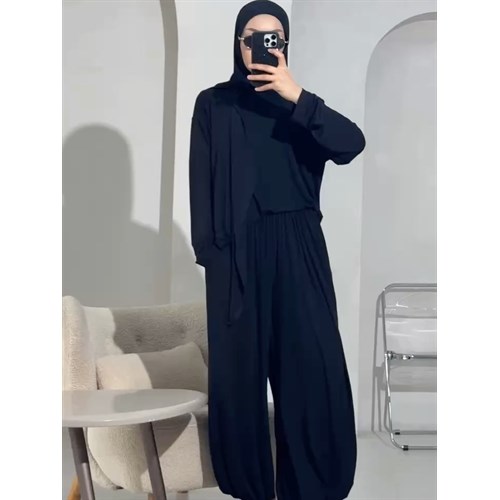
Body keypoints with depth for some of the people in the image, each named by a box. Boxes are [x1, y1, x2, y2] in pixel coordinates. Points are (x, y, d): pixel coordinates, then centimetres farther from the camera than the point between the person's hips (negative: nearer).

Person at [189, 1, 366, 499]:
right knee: (239, 367, 1)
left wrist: (297, 98, -17)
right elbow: (202, 183, 3)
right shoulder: (213, 104, 8)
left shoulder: (297, 104, 10)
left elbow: (351, 144, -8)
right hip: (237, 251, -1)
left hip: (297, 249, 1)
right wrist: (208, 251, -6)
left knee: (311, 366, -2)